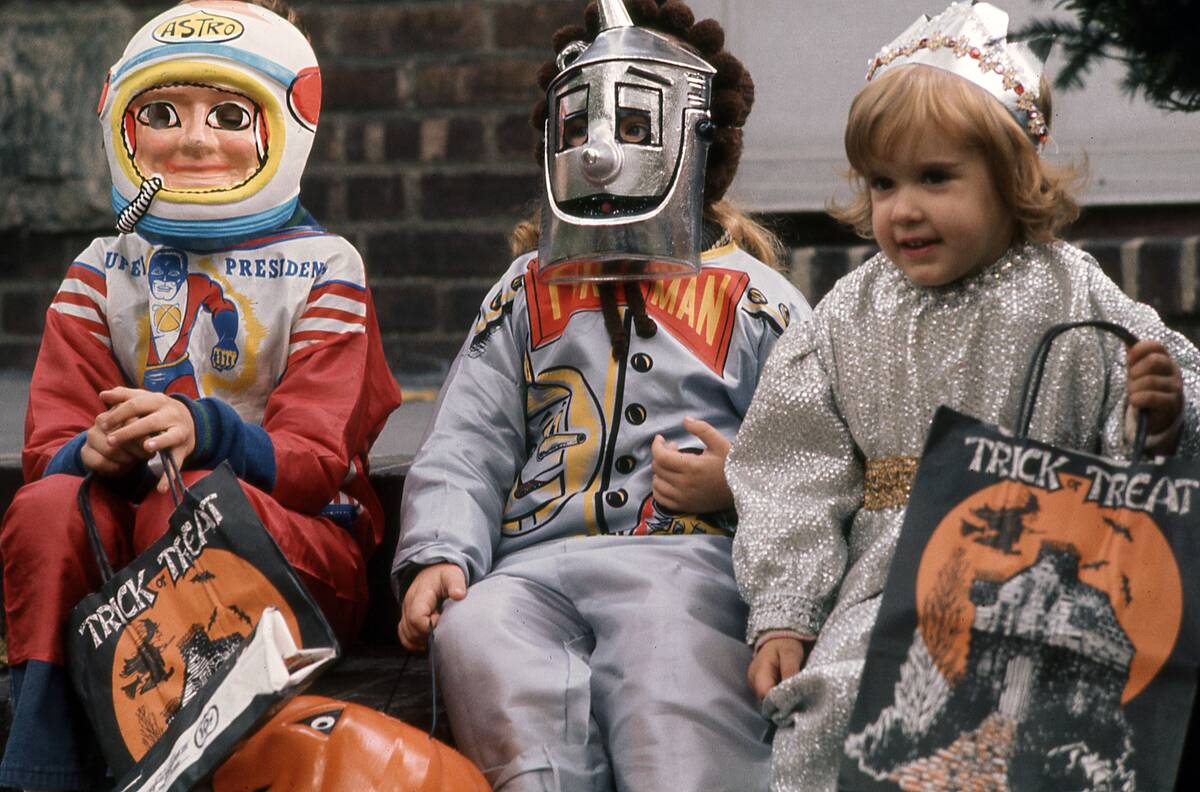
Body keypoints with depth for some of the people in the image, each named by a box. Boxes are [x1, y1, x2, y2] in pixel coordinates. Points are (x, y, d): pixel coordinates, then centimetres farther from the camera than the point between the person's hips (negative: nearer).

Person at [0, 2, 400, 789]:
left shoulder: (322, 270, 4)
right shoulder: (102, 274, 13)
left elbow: (315, 458, -7)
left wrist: (204, 432, -29)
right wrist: (99, 451, -22)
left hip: (299, 535, -3)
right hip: (126, 526, 3)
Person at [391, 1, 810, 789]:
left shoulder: (753, 301, 20)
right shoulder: (528, 295, 28)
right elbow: (466, 449, 17)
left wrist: (739, 485, -6)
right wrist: (437, 556, -1)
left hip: (688, 554, -2)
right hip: (533, 563, 3)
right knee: (472, 633, -35)